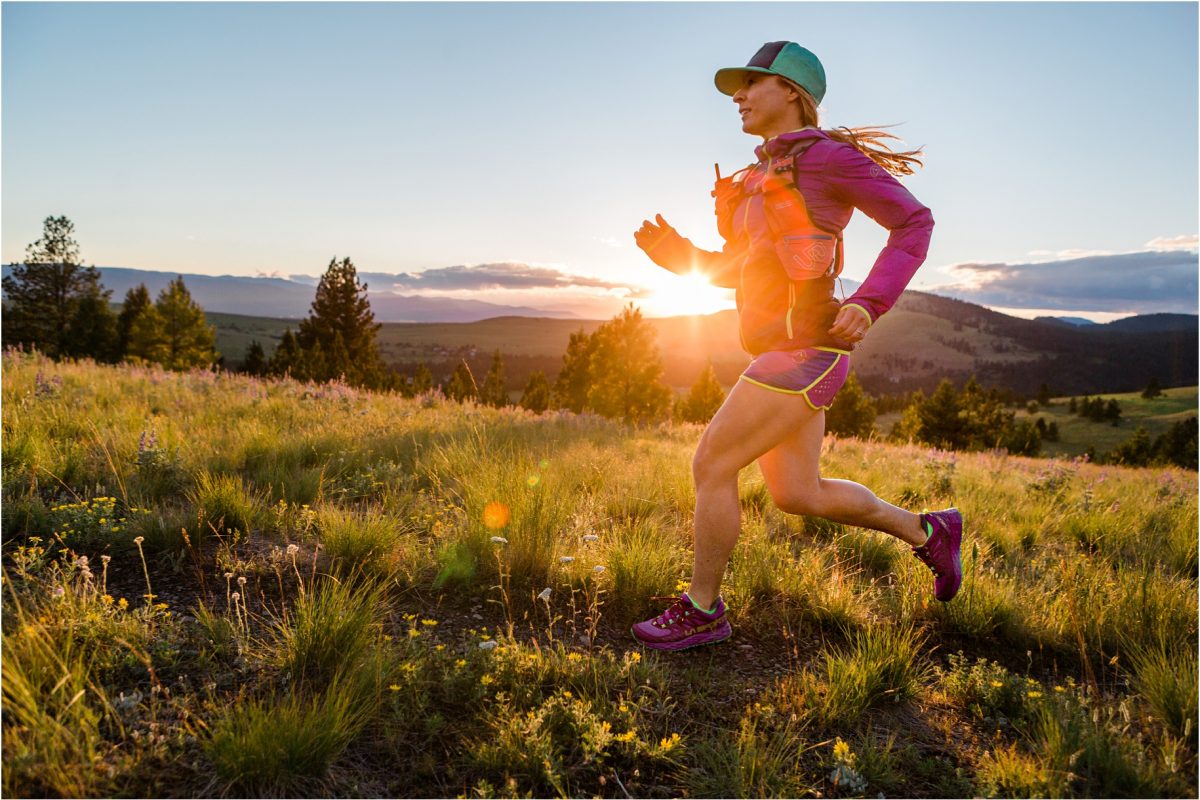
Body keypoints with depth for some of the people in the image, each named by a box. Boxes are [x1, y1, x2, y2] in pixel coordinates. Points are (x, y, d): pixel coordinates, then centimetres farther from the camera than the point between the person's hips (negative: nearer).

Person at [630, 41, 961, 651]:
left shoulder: (827, 155, -6)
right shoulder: (762, 177, 19)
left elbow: (914, 222, -5)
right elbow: (735, 271, 23)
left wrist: (869, 304, -19)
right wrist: (673, 250, 6)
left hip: (806, 352, -9)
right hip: (782, 353, 9)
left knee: (710, 466, -9)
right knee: (796, 495, 15)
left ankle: (702, 610, 8)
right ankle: (927, 533, 32)